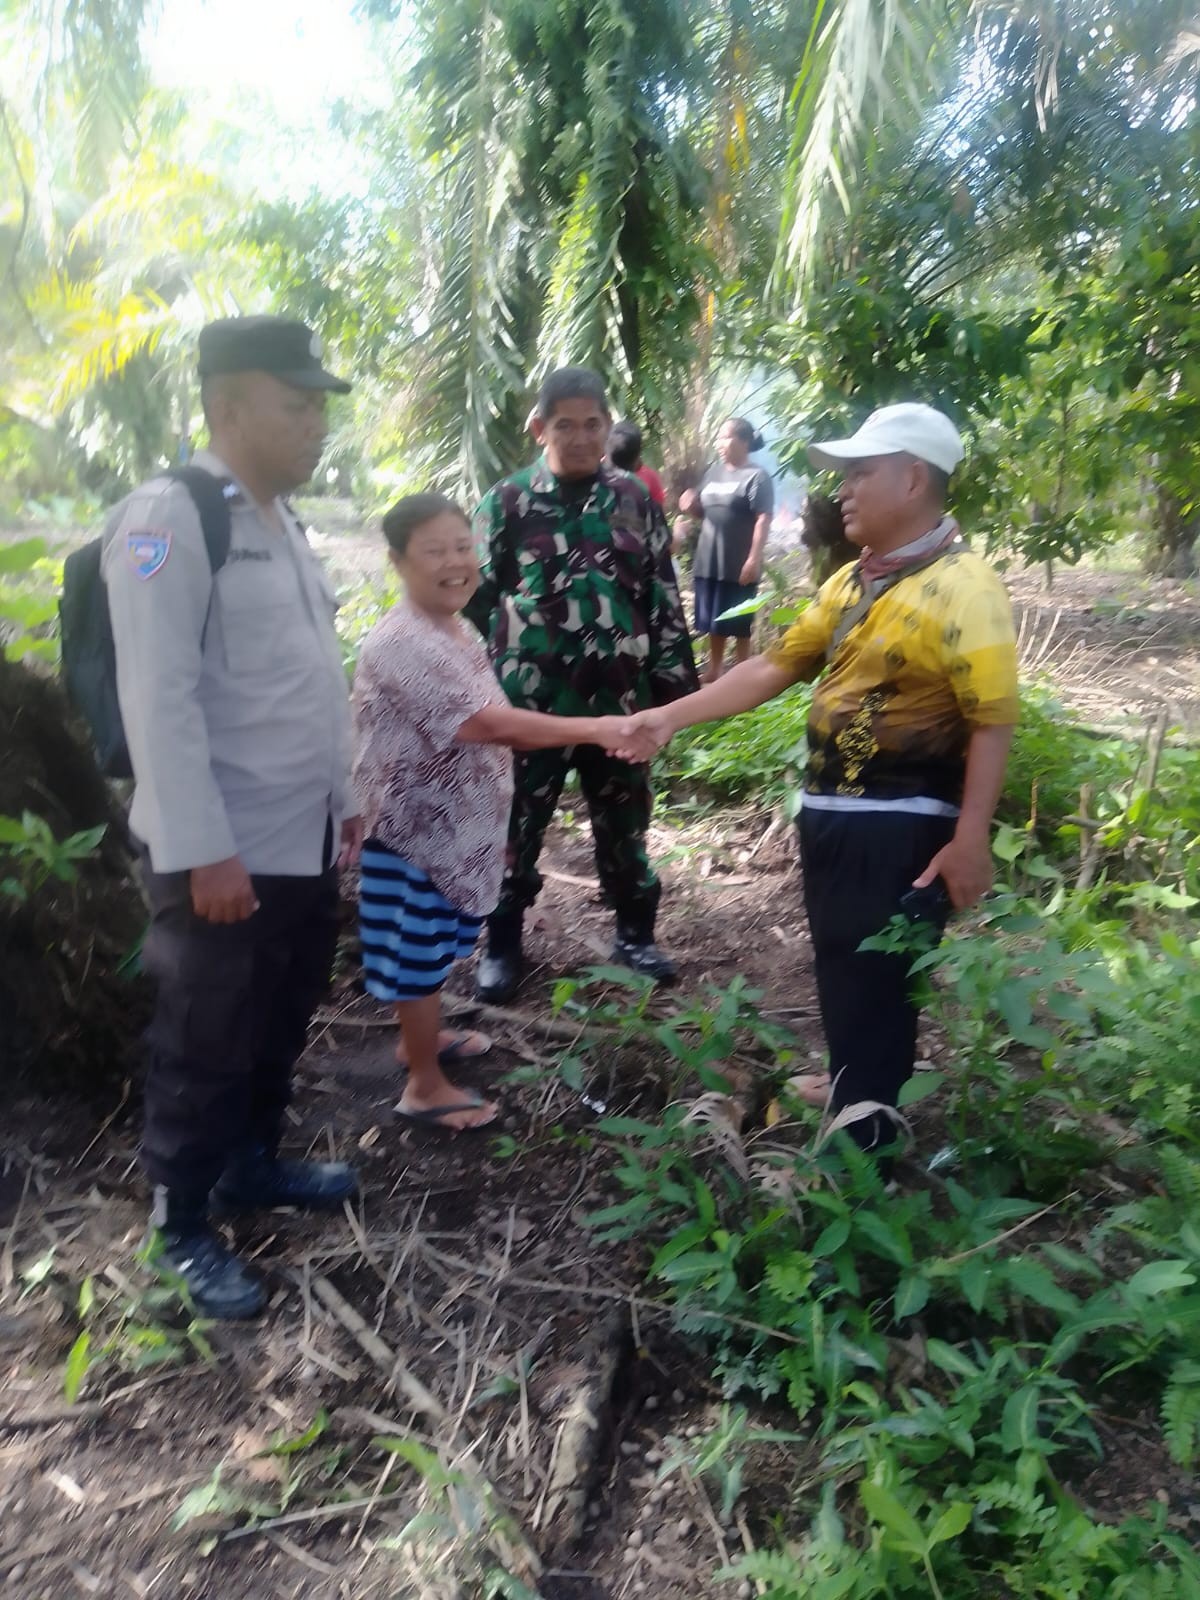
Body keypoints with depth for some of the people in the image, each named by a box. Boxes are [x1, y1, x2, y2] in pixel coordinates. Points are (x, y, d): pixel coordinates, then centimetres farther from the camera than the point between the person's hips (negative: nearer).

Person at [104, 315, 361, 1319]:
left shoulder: (283, 521, 13)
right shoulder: (169, 519, -15)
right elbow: (159, 699, -20)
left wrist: (342, 797, 18)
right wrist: (204, 852, -21)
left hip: (303, 841, 8)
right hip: (223, 855, -8)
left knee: (280, 1026, 21)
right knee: (207, 1051, 8)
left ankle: (253, 1167, 42)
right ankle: (183, 1230, 28)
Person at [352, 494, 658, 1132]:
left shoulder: (459, 632, 6)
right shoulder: (400, 642, -25)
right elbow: (487, 724, -33)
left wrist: (493, 824, 19)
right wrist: (593, 729, -33)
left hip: (455, 825, 9)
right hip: (414, 829, -9)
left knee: (433, 947, 24)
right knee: (419, 951, 5)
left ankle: (420, 1037, 44)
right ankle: (425, 1085, 21)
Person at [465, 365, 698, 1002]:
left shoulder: (634, 499, 6)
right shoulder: (507, 501, -1)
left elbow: (663, 595, 9)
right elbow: (476, 598, 0)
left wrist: (672, 677, 5)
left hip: (618, 699, 2)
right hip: (528, 701, -2)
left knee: (625, 824, 14)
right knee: (516, 825, 8)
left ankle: (634, 935, 33)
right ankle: (502, 945, 26)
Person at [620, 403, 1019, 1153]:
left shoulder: (963, 586, -15)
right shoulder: (852, 581, 11)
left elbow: (993, 721, -19)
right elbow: (775, 666, 12)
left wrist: (970, 840, -23)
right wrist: (671, 715, 6)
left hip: (904, 826, -8)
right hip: (833, 813, 8)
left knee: (875, 997, 4)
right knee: (843, 987, 19)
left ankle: (863, 1155, 22)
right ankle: (851, 1124, 38)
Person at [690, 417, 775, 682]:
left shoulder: (756, 476, -9)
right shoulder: (714, 472, 12)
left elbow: (764, 519, -15)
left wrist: (754, 559, -22)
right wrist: (690, 504, 0)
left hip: (738, 565, -7)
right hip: (708, 562, 7)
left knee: (738, 625, 2)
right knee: (712, 623, 15)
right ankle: (713, 670, 28)